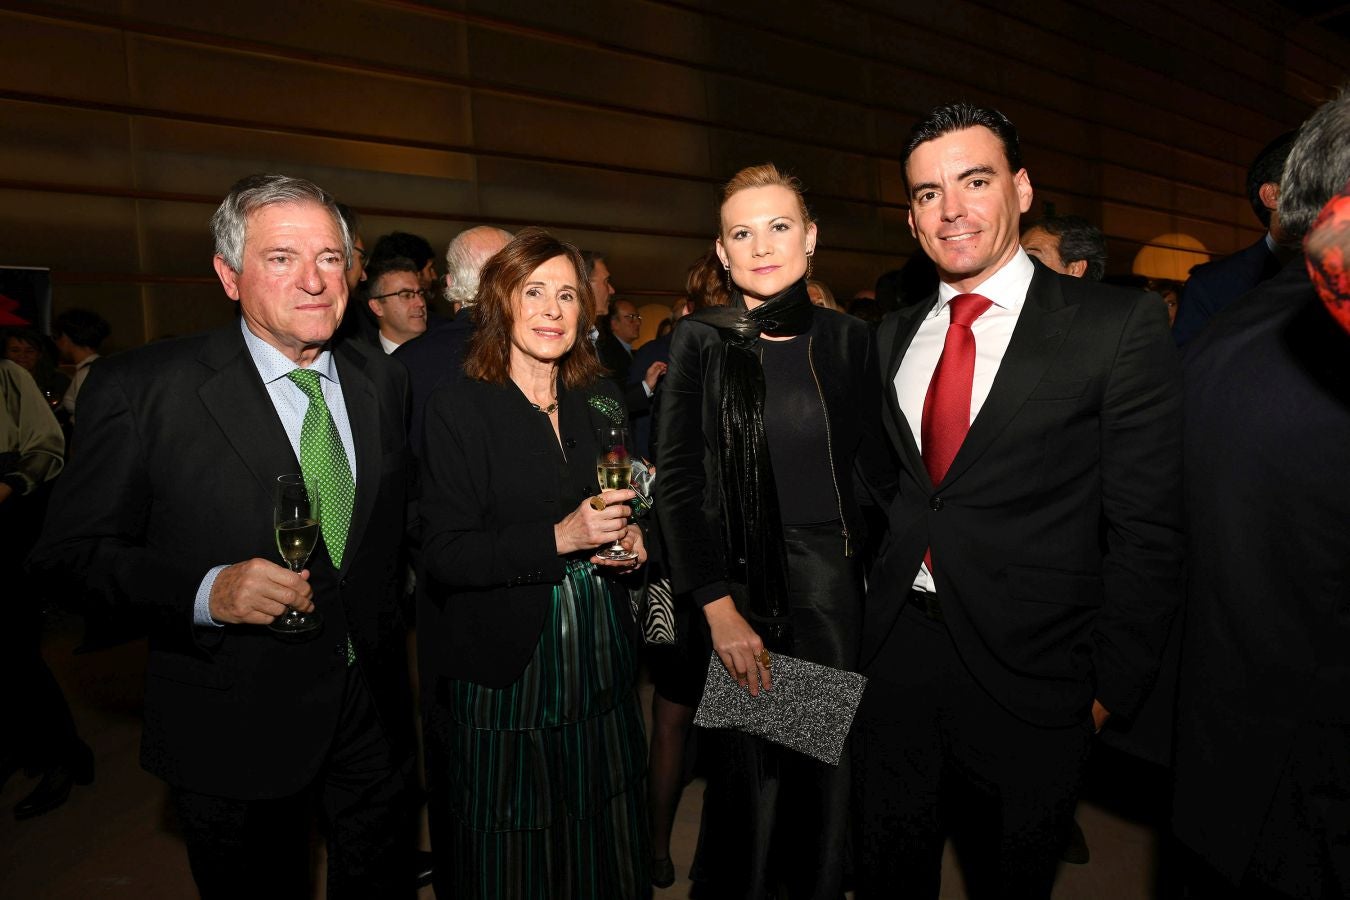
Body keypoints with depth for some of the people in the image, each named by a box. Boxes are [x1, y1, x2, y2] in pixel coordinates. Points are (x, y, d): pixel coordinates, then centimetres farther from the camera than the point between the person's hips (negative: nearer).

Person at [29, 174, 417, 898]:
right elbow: (70, 553, -13)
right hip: (234, 730, -4)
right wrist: (205, 592, -28)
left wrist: (389, 633, 10)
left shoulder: (382, 380, 0)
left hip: (374, 708, 4)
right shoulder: (141, 389, -15)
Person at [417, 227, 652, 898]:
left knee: (604, 843, 16)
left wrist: (630, 540, -1)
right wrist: (558, 539, -24)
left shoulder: (600, 400, 7)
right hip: (505, 673, -4)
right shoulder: (459, 408, -9)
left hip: (599, 666, 5)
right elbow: (442, 556, -14)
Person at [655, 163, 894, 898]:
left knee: (828, 759, 13)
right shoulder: (701, 341, -6)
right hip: (742, 583, -2)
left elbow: (880, 463, 6)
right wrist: (719, 608, -13)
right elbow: (678, 482, -8)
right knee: (750, 763, 11)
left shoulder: (847, 339, 2)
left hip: (832, 580, 3)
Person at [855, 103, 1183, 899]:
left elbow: (1147, 529, -9)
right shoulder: (894, 335, 5)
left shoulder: (1119, 326, -9)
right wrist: (864, 615, 5)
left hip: (1027, 679, -4)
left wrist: (1111, 687, -8)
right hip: (896, 654, 4)